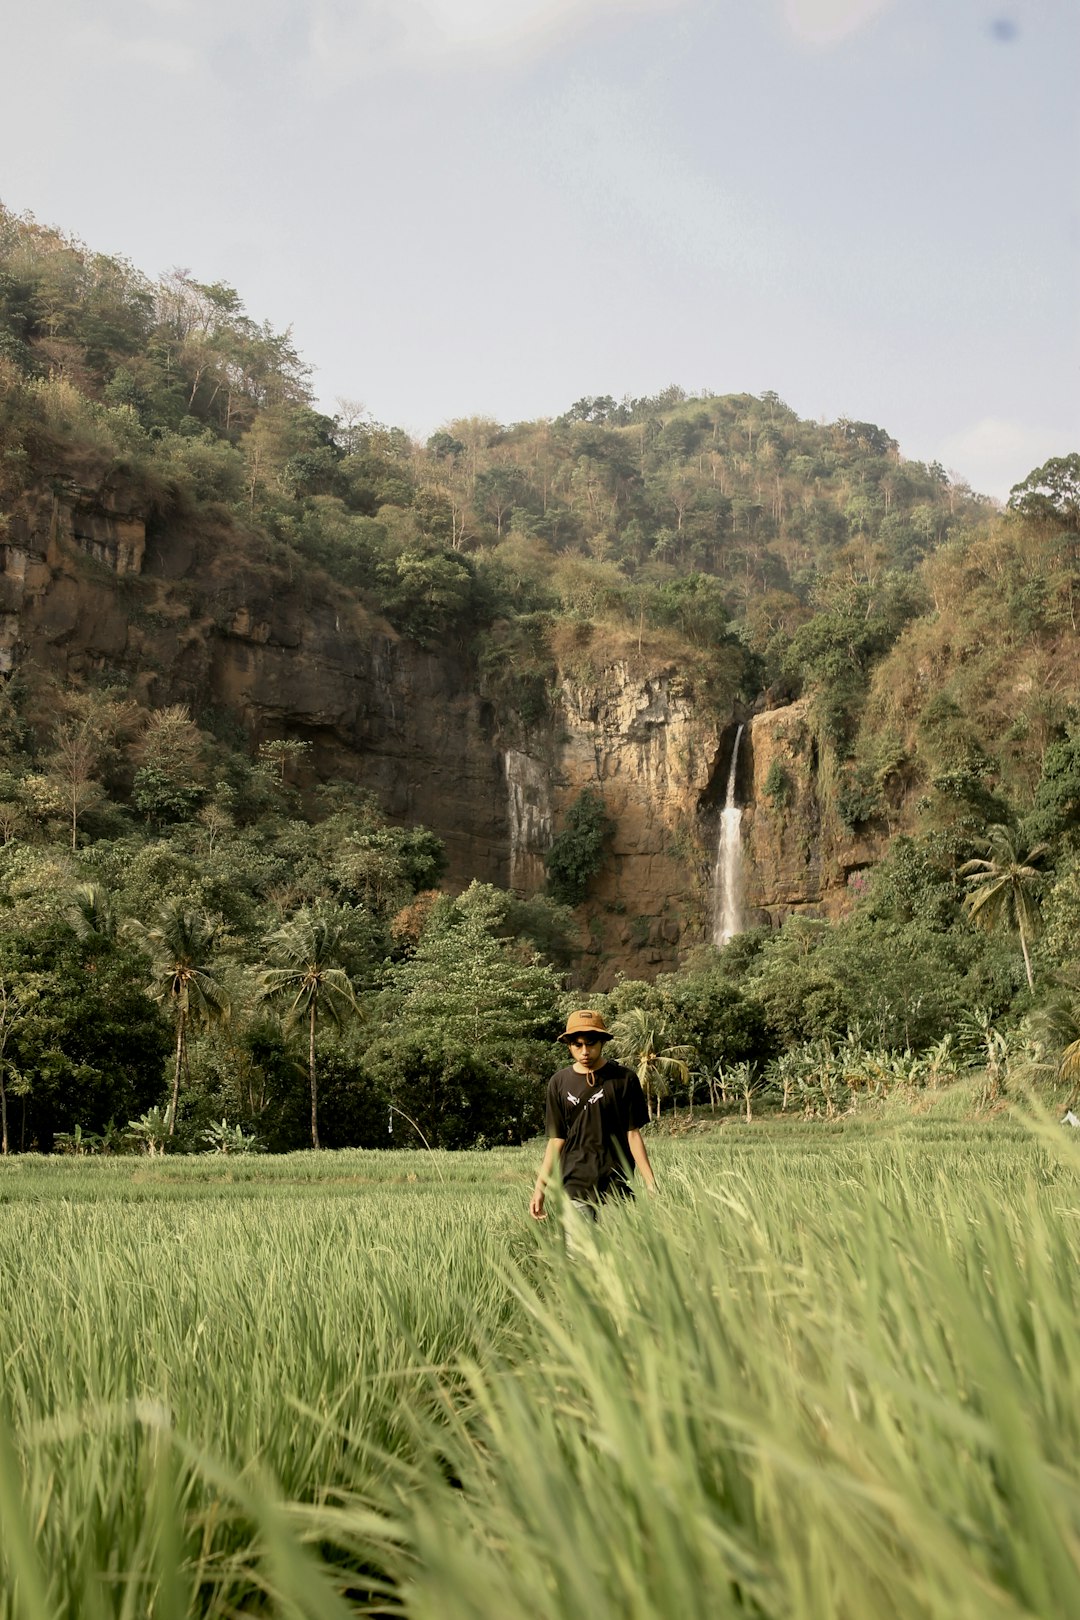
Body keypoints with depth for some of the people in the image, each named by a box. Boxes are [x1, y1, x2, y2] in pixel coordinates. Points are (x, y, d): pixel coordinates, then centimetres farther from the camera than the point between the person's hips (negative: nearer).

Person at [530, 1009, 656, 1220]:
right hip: (574, 1186, 1)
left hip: (617, 1186, -1)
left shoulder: (624, 1079, 0)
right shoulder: (559, 1083, 7)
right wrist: (540, 1187, 4)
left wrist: (651, 1185, -4)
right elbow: (556, 1139, 10)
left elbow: (633, 1135, 1)